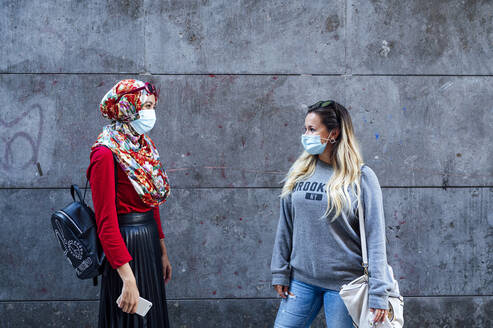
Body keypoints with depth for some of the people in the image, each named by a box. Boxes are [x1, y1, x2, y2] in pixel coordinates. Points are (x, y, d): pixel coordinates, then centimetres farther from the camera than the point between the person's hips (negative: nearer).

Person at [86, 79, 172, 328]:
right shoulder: (106, 154, -17)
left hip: (149, 241, 8)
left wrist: (162, 252, 16)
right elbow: (106, 223, -21)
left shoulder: (145, 146, 9)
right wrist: (128, 278, -25)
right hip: (127, 247, -8)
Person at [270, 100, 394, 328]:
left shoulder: (361, 177, -7)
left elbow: (375, 237, -9)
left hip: (343, 282, -4)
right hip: (301, 280, 4)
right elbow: (285, 226, 11)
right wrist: (280, 272, 7)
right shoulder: (298, 172, 6)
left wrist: (379, 293, -14)